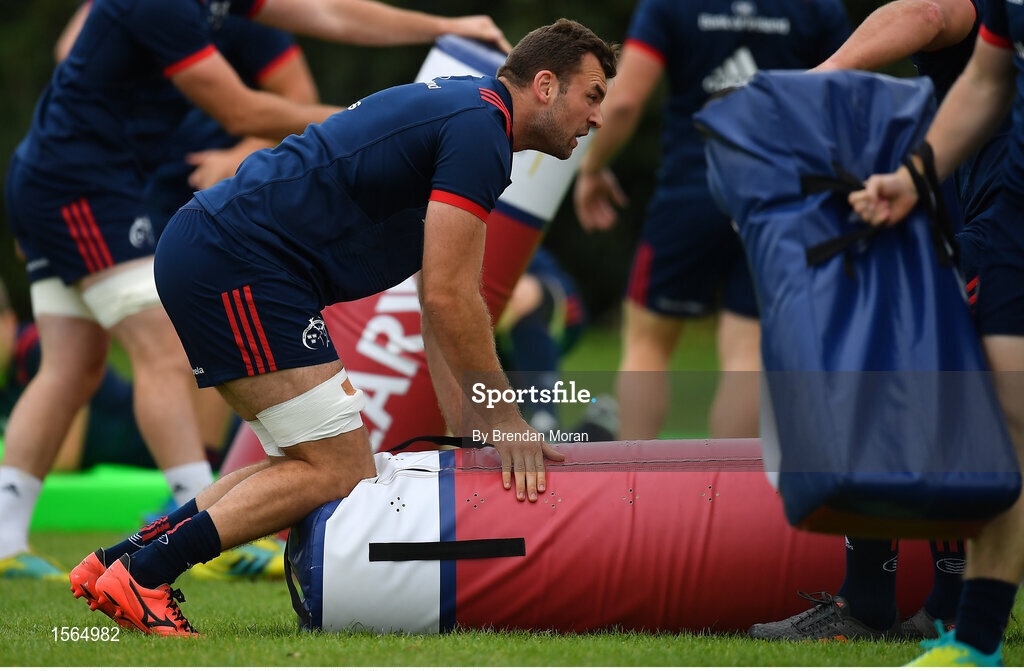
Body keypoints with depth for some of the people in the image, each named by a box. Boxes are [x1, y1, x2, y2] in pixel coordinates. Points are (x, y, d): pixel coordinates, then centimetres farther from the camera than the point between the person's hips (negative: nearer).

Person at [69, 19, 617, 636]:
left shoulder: (457, 112, 21)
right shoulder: (479, 129, -11)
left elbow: (443, 300, 24)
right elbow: (448, 297, -15)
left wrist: (468, 425, 17)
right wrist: (506, 420, -6)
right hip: (238, 268, -10)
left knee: (319, 466, 13)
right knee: (339, 474, -8)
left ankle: (115, 560, 8)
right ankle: (142, 575, -14)